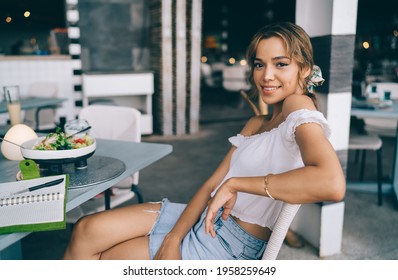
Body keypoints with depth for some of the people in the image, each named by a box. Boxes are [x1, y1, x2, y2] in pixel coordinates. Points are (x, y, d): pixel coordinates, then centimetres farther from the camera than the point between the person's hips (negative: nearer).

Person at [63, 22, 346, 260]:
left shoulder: (299, 108, -16)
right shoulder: (256, 123, 10)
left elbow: (333, 184, -37)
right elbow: (212, 185, 4)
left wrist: (235, 184, -27)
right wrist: (173, 238, -10)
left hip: (232, 246, -7)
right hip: (205, 218, 7)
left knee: (98, 256, -1)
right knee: (87, 230, -4)